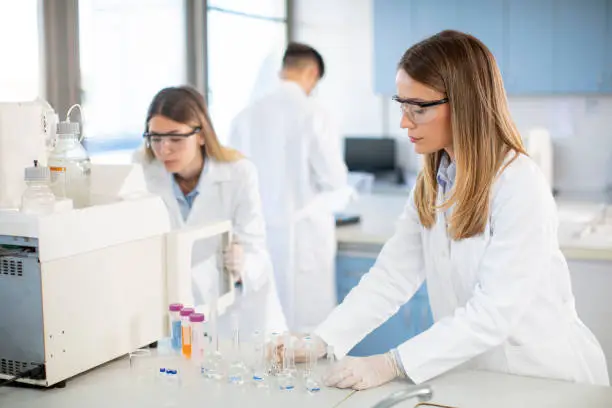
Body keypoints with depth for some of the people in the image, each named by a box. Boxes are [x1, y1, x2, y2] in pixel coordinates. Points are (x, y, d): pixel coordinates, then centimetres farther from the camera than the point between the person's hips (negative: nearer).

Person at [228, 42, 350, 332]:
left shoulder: (247, 115, 1)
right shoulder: (313, 115, -11)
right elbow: (336, 184, -8)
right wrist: (325, 205, 13)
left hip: (258, 233, 5)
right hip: (303, 234, -4)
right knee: (307, 329, 4)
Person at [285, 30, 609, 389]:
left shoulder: (522, 188, -18)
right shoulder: (433, 184, 5)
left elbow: (494, 313, -24)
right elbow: (392, 276, -2)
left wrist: (393, 365, -29)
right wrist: (321, 341, -13)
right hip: (473, 372, 5)